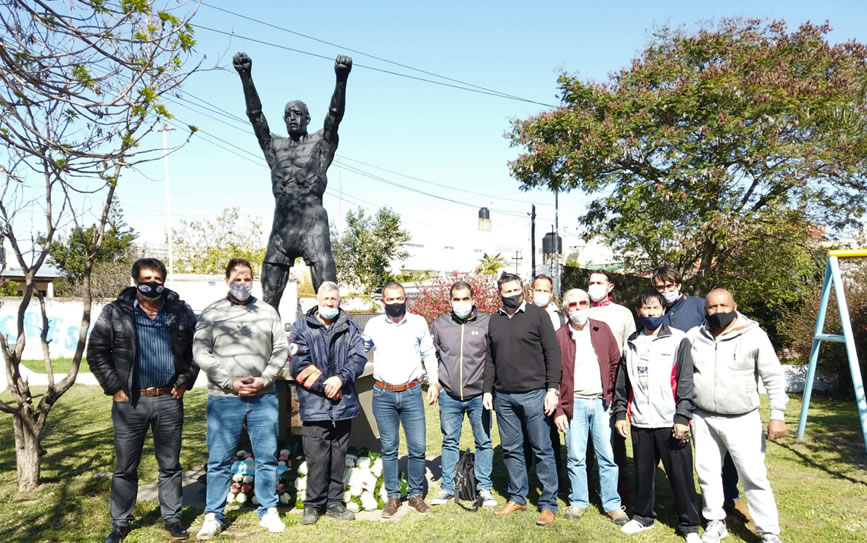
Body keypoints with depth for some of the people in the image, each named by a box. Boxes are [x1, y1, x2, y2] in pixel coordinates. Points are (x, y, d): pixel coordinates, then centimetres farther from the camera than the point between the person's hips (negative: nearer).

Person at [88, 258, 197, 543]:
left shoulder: (181, 312, 2)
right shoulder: (115, 313, -2)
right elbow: (97, 352, 0)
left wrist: (185, 380, 2)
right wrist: (114, 387, -6)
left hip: (169, 400, 1)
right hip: (129, 401, -1)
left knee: (170, 465, 11)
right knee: (125, 467, 10)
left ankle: (172, 517, 25)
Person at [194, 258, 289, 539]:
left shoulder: (267, 311, 7)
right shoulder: (212, 312, 1)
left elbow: (281, 348, 5)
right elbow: (200, 353, -4)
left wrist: (265, 379, -8)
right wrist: (230, 382, -12)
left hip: (264, 397, 2)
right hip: (223, 399, -1)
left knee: (267, 457, 9)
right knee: (219, 460, 6)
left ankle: (269, 511, 23)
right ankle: (213, 516, 21)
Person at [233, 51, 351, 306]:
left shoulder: (320, 142, 9)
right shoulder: (274, 146, 18)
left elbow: (335, 114, -6)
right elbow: (255, 114, 8)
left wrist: (341, 79, -22)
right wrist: (245, 76, -4)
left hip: (313, 223, -4)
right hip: (281, 226, 4)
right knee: (269, 300, 4)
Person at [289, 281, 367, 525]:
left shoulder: (350, 327, 10)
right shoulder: (302, 327, 2)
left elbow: (359, 357, 0)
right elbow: (298, 363, -8)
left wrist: (340, 379, -16)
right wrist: (324, 387, -12)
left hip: (344, 405, 3)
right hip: (314, 405, -3)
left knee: (338, 457, 12)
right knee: (316, 459, -1)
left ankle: (334, 502, 24)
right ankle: (313, 505, 15)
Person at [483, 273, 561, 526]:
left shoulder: (537, 315, -3)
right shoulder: (494, 321, 10)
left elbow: (552, 354, -6)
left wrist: (552, 388, -11)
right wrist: (487, 389, 10)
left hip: (533, 394, -4)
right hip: (503, 396, 5)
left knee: (542, 450, 3)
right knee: (511, 449, 12)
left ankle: (548, 504, 13)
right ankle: (517, 498, 26)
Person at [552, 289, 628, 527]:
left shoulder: (602, 329, 6)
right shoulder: (559, 336, 1)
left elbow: (616, 364, 7)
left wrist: (612, 395, 0)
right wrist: (558, 410, -4)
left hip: (602, 402, 1)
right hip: (574, 403, -1)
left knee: (607, 456, 4)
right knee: (575, 457, 6)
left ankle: (612, 504, 16)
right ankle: (578, 502, 20)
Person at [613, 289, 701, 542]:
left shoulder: (678, 340, -4)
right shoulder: (631, 343, 9)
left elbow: (686, 382, -8)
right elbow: (623, 383, 13)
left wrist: (682, 417, -13)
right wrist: (620, 413, 9)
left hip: (670, 422, -4)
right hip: (640, 421, 4)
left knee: (680, 474, 4)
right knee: (643, 472, 14)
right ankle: (643, 516, 30)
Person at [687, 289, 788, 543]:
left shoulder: (754, 335, -8)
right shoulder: (694, 336, 1)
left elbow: (774, 378, -7)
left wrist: (777, 415, -12)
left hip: (742, 420, -3)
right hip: (703, 419, 3)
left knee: (754, 476, 0)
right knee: (707, 472, 11)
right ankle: (716, 522, 28)